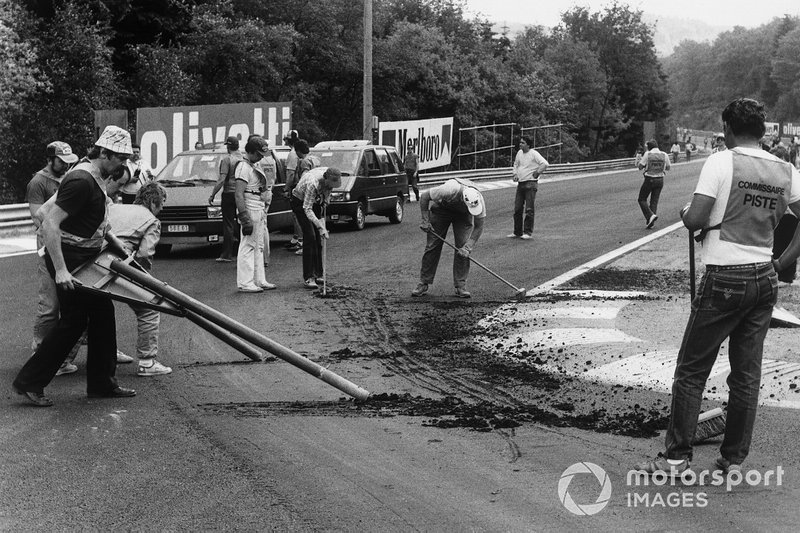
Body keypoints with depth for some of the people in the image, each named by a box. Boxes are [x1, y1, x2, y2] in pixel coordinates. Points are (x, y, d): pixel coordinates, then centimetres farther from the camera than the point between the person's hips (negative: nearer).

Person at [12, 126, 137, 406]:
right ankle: (28, 383, 7)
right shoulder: (81, 181, -22)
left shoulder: (96, 177, 8)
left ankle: (102, 383, 19)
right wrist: (60, 270, -30)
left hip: (87, 257, 10)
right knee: (73, 321, -4)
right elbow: (49, 224, -27)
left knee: (102, 315, 10)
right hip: (69, 258, -10)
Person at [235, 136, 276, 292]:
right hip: (250, 210, -10)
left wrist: (263, 213, 20)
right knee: (247, 246, -8)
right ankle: (245, 283, -6)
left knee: (258, 246, 14)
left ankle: (259, 280, 21)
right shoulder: (243, 167, -14)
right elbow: (239, 194, -20)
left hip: (259, 209, 10)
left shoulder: (255, 167, 16)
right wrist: (245, 218, -25)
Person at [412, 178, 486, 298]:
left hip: (463, 215, 2)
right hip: (441, 209, -2)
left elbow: (478, 227, -21)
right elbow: (424, 196, -27)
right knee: (432, 246, -5)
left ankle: (460, 285, -5)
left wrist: (468, 247, -32)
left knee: (463, 249, -13)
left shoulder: (479, 200, -33)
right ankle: (423, 284, 2)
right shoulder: (449, 190, -43)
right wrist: (425, 220, -25)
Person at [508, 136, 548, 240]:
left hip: (530, 184, -7)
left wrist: (537, 172, -14)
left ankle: (528, 232, -4)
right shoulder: (519, 153, 11)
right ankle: (517, 232, 14)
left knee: (529, 209, -8)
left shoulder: (534, 154, -10)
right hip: (520, 184, 7)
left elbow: (545, 164, -19)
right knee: (517, 209, 6)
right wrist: (515, 174, 12)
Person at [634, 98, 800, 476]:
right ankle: (734, 460, 15)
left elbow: (694, 220, -16)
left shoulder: (722, 162, -10)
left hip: (724, 279, -5)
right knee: (747, 375, 11)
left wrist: (685, 214, 5)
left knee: (691, 371, 4)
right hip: (765, 280, 5)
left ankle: (677, 457, 6)